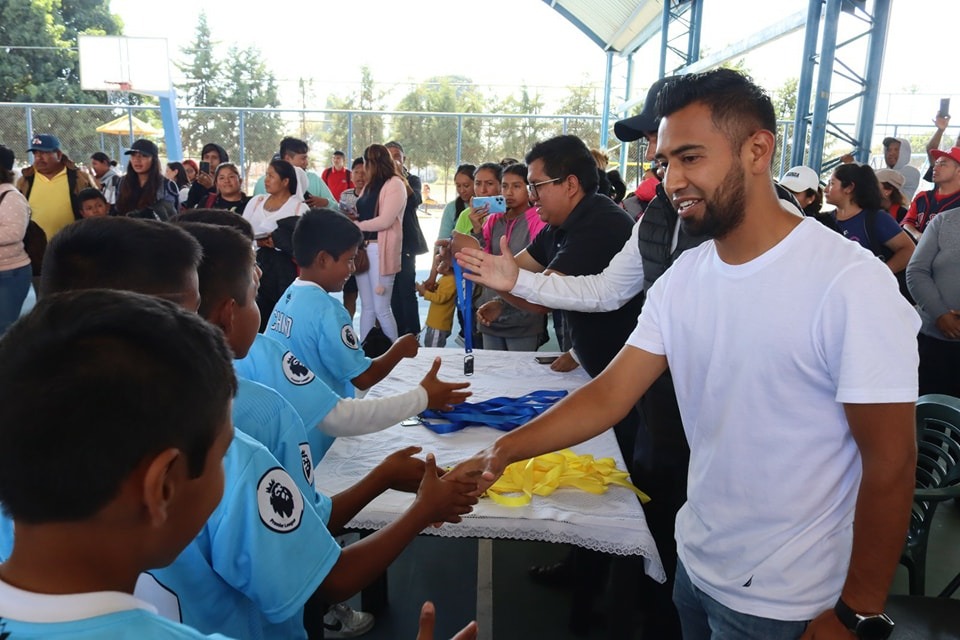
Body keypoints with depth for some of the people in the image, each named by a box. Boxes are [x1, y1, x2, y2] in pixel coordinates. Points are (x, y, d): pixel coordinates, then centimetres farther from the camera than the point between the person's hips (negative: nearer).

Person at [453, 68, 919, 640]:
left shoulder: (851, 283, -22)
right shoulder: (682, 279, -3)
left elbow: (890, 462, -17)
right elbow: (611, 395, -5)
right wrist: (505, 450, -17)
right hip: (694, 563, 6)